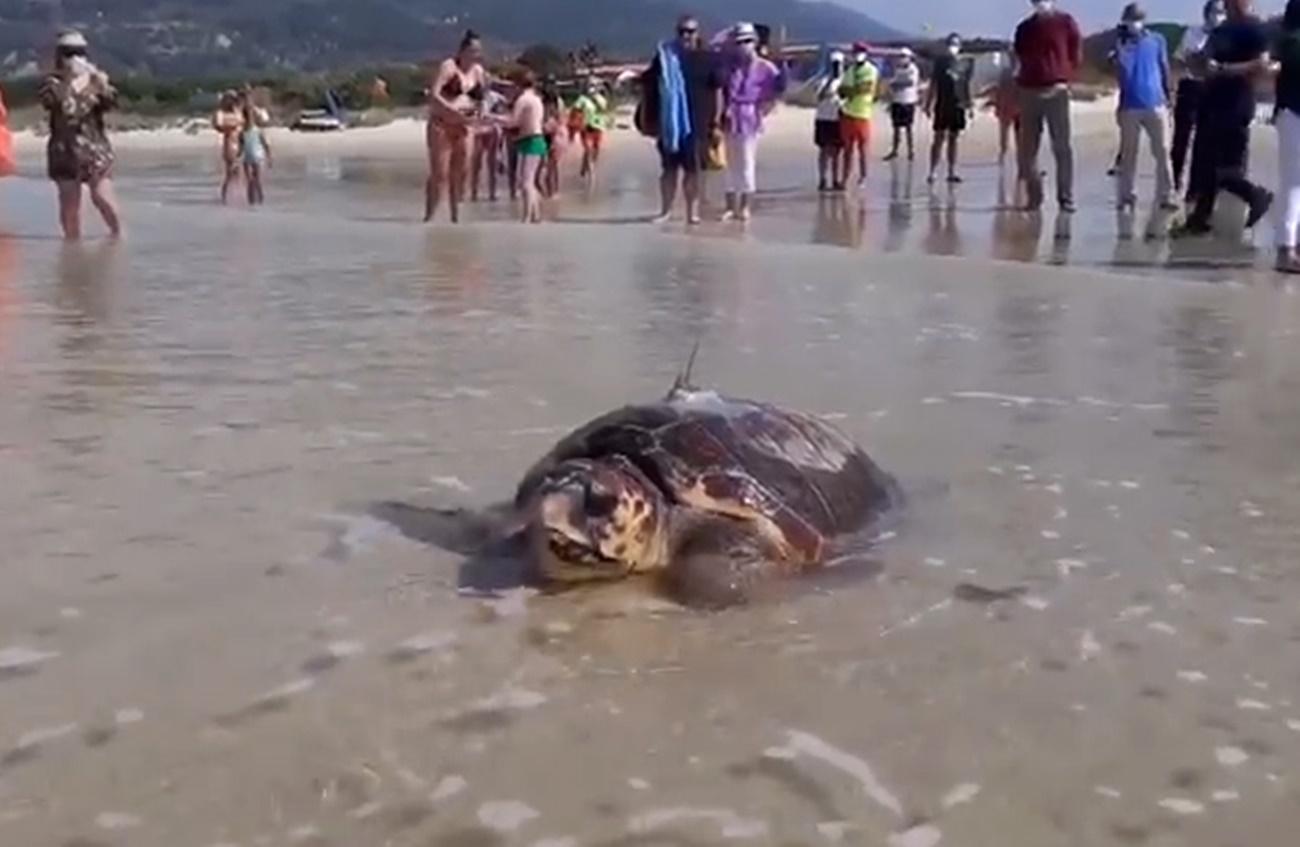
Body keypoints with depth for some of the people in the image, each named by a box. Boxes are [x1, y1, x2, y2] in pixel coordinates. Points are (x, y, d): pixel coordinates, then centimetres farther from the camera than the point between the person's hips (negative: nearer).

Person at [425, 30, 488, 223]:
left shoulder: (478, 71, 7)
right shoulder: (449, 67, -11)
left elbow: (480, 98, 16)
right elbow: (433, 95, -21)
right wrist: (455, 111, -28)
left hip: (463, 127, 6)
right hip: (441, 125, -6)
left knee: (458, 175, 7)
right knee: (439, 174, -9)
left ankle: (455, 217, 13)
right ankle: (428, 217, -5)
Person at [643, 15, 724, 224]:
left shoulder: (708, 59, 0)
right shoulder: (664, 56, 5)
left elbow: (718, 92, 1)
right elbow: (648, 85, 10)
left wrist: (716, 123, -4)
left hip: (698, 123, -2)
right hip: (670, 122, 2)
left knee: (692, 169, 2)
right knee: (669, 168, 7)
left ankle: (693, 211, 7)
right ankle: (666, 209, 13)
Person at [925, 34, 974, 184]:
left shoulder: (965, 65, 8)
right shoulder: (940, 62, 0)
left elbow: (967, 86, 13)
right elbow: (933, 84, 0)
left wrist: (969, 106, 11)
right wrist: (928, 104, -4)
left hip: (958, 107, 3)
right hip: (942, 106, -3)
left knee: (953, 138, 8)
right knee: (939, 138, -5)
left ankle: (952, 172, 12)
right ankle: (933, 172, -4)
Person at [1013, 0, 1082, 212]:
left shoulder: (1066, 23, 5)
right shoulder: (1024, 27, 13)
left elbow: (1076, 55, 5)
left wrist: (1063, 78, -2)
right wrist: (1021, 80, 6)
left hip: (1056, 90, -3)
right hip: (1029, 91, 3)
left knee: (1062, 147, -6)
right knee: (1027, 148, 1)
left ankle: (1066, 197, -5)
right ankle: (1033, 196, 9)